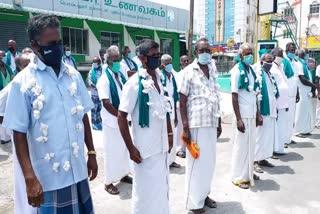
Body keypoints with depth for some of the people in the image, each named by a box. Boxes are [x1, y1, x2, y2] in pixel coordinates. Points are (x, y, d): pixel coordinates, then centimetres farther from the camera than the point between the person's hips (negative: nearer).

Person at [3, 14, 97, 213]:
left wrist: (92, 153, 9)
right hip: (47, 177, -4)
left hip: (78, 170, 4)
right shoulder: (23, 82, -10)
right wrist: (30, 177, -14)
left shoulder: (74, 75, 2)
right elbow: (19, 133, -9)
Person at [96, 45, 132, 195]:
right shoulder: (104, 79, -14)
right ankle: (108, 182, 16)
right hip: (111, 120, -7)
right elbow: (106, 103, -21)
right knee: (111, 150, 3)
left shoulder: (121, 76, 7)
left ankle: (123, 174, 34)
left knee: (124, 148, 17)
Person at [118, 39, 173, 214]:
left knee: (162, 189, 19)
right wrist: (131, 148, -16)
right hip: (145, 149, -6)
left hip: (161, 146, 6)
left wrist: (169, 134, 13)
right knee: (146, 191, 8)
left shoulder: (159, 80, 7)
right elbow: (121, 117, -14)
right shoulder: (135, 83, -13)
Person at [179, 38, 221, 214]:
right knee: (196, 162, 3)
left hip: (211, 123, 6)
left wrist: (219, 122, 14)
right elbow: (182, 102, -9)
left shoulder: (213, 70, 9)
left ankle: (204, 193, 32)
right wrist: (185, 127, -14)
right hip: (196, 123, -6)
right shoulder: (189, 71, -8)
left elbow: (216, 98, 13)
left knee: (209, 161, 14)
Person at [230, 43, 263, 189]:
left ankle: (248, 172, 29)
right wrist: (238, 119, -19)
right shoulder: (237, 71, -10)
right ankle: (239, 177, 13)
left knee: (251, 144, 14)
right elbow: (234, 96, -15)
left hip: (252, 114, 7)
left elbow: (254, 95, 14)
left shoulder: (252, 70, 11)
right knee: (241, 145, 1)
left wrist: (258, 114, 11)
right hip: (242, 115, -7)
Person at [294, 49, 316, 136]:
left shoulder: (304, 64, 15)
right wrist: (313, 85, -9)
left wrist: (312, 87, 6)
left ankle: (305, 130, 22)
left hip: (307, 92, 9)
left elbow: (308, 77, 17)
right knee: (301, 112, -3)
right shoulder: (299, 65, -14)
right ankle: (298, 131, 6)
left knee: (307, 111, 13)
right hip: (302, 92, -9)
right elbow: (303, 79, -20)